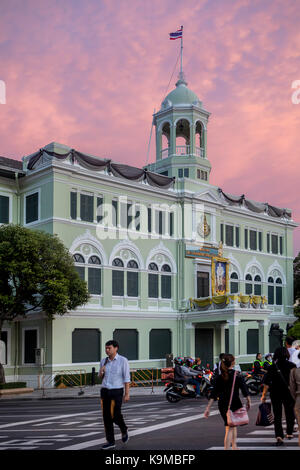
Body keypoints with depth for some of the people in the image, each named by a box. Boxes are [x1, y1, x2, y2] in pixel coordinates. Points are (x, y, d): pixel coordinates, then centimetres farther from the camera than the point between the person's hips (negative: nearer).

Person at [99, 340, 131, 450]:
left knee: (115, 415, -10)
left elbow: (126, 378, -9)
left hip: (116, 392, -5)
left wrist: (127, 394, -13)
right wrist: (101, 372, -7)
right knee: (106, 417, 2)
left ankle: (124, 430, 22)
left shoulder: (123, 360, -9)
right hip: (105, 391, 5)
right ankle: (110, 442, 9)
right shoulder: (104, 361, 6)